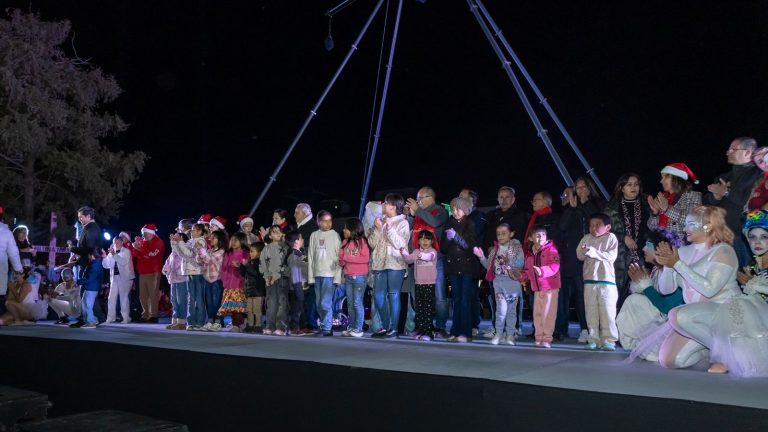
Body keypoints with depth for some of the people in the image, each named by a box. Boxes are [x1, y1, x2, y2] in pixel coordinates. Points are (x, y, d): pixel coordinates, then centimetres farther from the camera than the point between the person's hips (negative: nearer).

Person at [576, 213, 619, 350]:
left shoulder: (611, 238, -1)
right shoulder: (587, 238, 10)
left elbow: (611, 256, -13)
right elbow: (579, 255, 3)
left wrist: (593, 252, -21)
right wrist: (584, 251, -19)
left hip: (606, 280, -4)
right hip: (589, 280, 4)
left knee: (607, 311, -3)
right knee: (591, 311, 7)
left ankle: (609, 340, 1)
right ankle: (593, 339, 13)